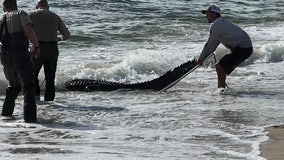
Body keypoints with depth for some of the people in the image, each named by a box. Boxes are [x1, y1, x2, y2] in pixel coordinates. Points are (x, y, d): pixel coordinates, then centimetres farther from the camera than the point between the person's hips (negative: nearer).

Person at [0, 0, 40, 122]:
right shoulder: (21, 14, 0)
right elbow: (29, 31, -16)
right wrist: (36, 46, -8)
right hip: (21, 55, -5)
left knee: (14, 85, 26)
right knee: (28, 86, 1)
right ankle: (30, 117, -11)